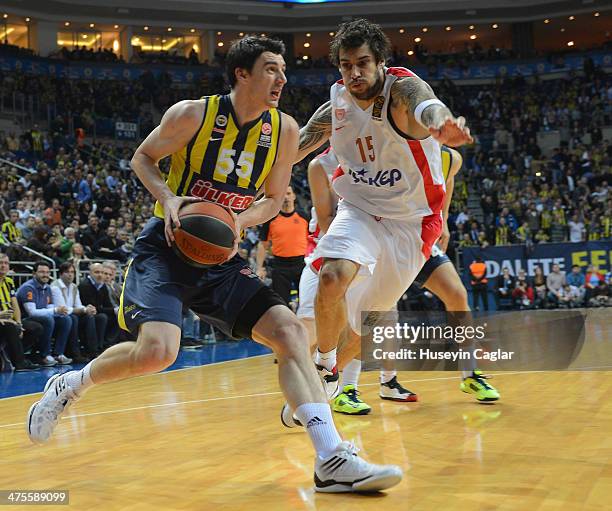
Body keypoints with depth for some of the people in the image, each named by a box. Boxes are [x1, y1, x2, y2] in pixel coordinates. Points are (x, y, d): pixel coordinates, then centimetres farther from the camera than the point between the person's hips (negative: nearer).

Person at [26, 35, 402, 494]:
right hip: (167, 246, -4)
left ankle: (332, 459, -14)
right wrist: (168, 197, -16)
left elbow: (273, 198, 10)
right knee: (157, 351, -25)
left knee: (290, 331, -12)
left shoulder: (285, 130, -1)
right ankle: (70, 385, 6)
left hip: (221, 255, 5)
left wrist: (239, 221, -12)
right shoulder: (193, 115, -12)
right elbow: (143, 156, 4)